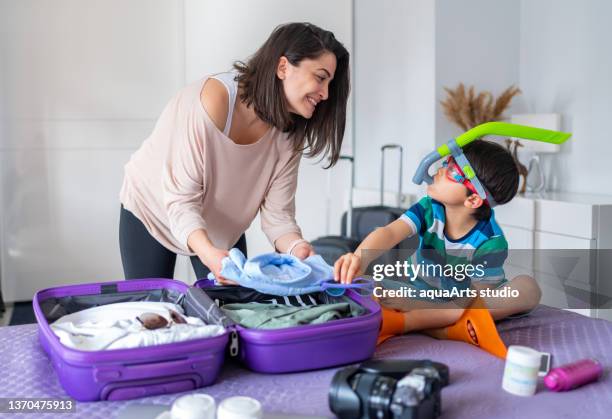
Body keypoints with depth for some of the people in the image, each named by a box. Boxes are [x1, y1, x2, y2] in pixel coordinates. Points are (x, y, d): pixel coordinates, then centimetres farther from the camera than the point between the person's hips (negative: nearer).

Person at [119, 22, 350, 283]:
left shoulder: (289, 131, -16)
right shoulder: (212, 100, -33)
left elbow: (277, 212, -16)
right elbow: (181, 200, -33)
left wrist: (296, 246, -37)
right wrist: (209, 254, -49)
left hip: (221, 228, 4)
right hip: (152, 211, -4)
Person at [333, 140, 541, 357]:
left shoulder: (491, 241, -21)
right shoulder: (429, 209, -15)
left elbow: (477, 297, -23)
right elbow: (389, 233, -32)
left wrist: (418, 305, -37)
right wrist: (360, 257, -55)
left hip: (468, 303, -1)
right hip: (422, 294, 1)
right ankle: (448, 329, -37)